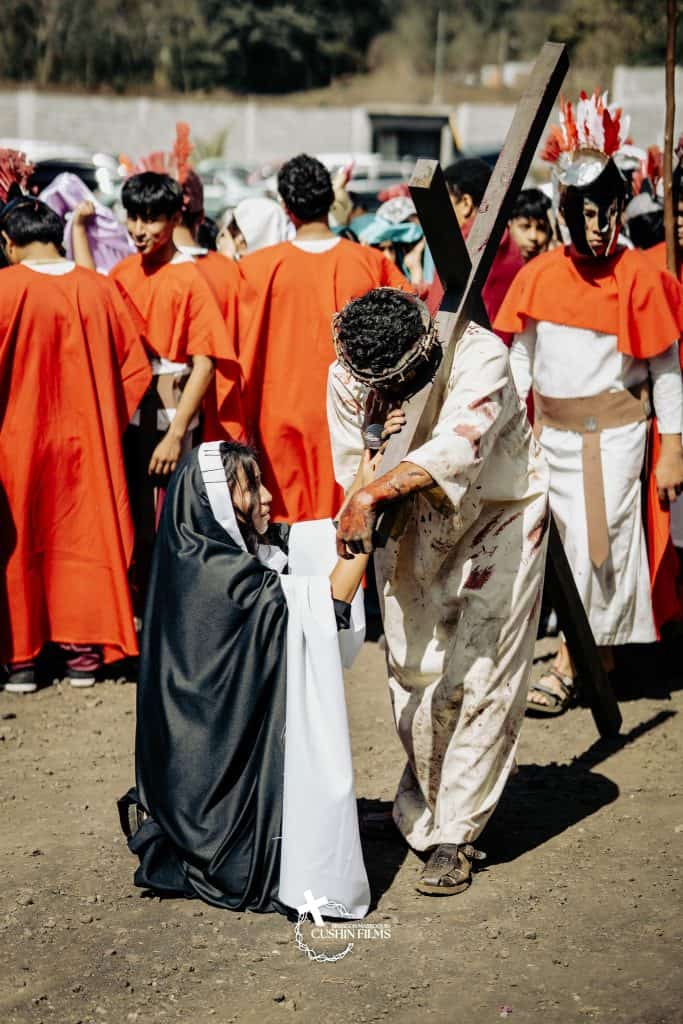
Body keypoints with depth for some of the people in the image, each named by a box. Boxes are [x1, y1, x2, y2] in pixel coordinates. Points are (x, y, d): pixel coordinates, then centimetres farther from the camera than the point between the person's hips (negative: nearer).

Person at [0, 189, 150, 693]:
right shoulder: (100, 289, -3)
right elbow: (137, 368, 0)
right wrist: (107, 423, 8)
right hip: (86, 441, 3)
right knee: (82, 537, 13)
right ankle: (84, 651, 16)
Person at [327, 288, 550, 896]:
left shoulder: (479, 356, -30)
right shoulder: (348, 377, -15)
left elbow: (456, 448, -46)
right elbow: (354, 471, -7)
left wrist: (374, 495, -54)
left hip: (499, 513, -4)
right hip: (413, 524, 4)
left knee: (481, 677, -8)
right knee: (414, 672, 5)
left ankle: (453, 836, 0)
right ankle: (424, 807, 27)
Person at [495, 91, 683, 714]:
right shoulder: (540, 276, 2)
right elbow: (520, 357, 9)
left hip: (616, 428, -4)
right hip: (553, 430, 4)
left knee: (602, 540, -6)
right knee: (574, 542, 9)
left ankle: (568, 665, -2)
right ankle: (602, 658, 23)